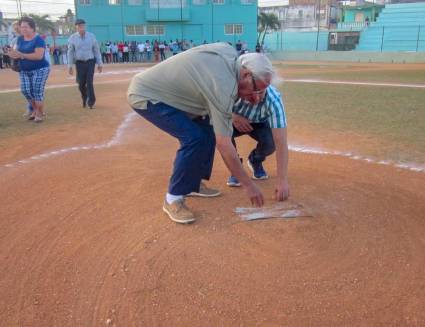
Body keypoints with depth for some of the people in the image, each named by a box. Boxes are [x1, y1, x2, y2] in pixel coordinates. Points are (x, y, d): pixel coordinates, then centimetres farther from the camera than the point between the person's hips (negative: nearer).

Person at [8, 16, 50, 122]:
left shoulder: (38, 39, -15)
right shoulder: (20, 39, 6)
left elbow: (39, 55, -26)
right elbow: (17, 52, 10)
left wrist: (21, 55, -27)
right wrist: (13, 54, -16)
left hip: (40, 69, -6)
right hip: (24, 71, 7)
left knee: (37, 91, -8)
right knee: (25, 90, 1)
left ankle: (39, 113, 4)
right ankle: (35, 109, 21)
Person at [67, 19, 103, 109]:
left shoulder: (91, 36, -1)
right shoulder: (73, 38, -2)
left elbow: (96, 50, 3)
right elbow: (70, 52, 1)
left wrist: (99, 64, 2)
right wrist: (70, 66, -2)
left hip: (90, 62, -1)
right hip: (80, 63, 1)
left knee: (89, 82, -8)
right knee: (81, 84, 3)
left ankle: (91, 102, 4)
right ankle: (84, 98, 31)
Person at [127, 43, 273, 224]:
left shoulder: (230, 52, -5)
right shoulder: (223, 86, -30)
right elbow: (224, 146, -27)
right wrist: (249, 185, -20)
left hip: (164, 89, 10)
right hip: (146, 95, -10)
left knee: (207, 129, 7)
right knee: (193, 138, -22)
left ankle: (193, 185, 18)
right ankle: (173, 199, -7)